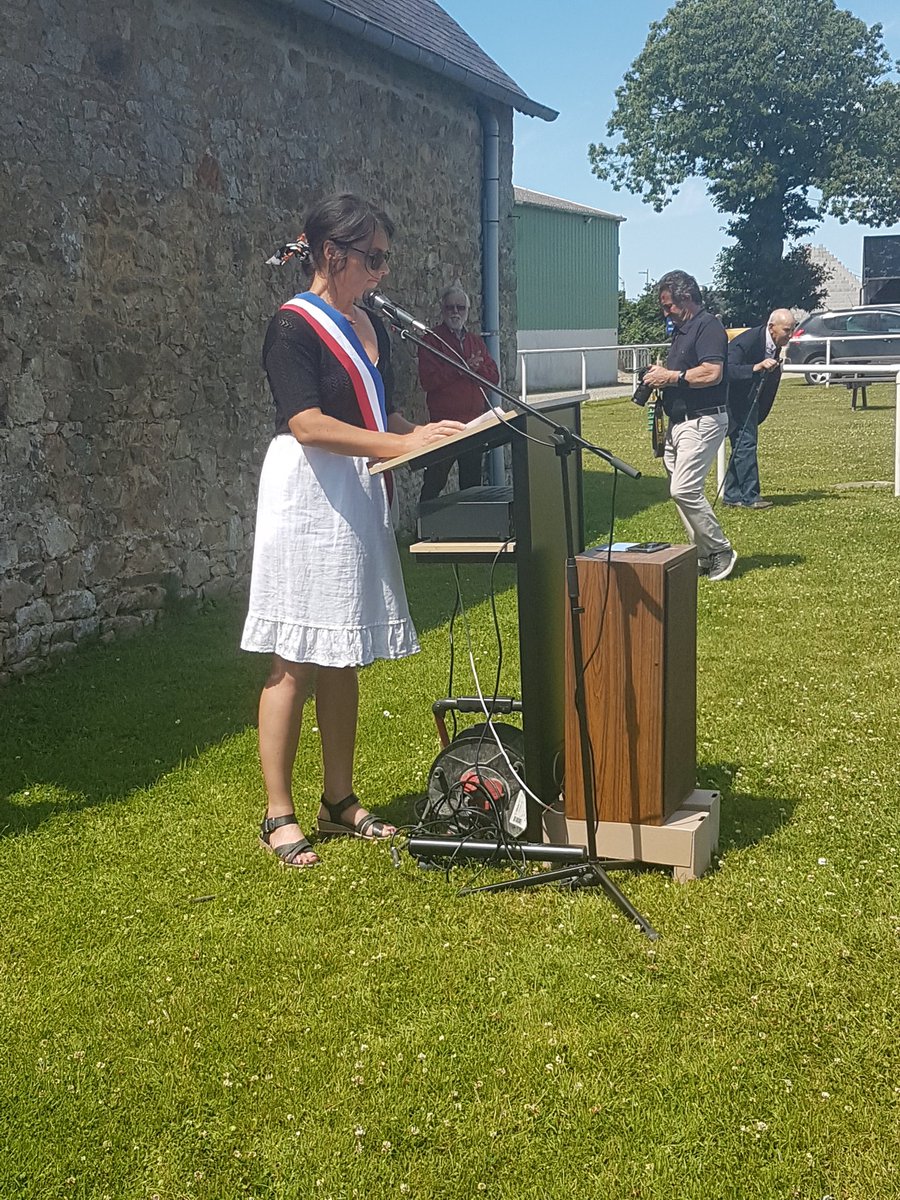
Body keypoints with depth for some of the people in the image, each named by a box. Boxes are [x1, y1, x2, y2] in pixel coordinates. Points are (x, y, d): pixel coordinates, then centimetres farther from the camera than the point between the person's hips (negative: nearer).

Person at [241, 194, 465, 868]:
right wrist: (402, 444, -25)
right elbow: (308, 425, -20)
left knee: (344, 656, 11)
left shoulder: (372, 327, 14)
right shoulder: (294, 326, -10)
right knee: (297, 660, -5)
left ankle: (340, 801, 21)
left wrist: (427, 434, 3)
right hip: (309, 499, -8)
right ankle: (279, 817, 3)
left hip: (360, 500, 8)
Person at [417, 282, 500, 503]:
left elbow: (494, 376, 7)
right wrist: (461, 368, -18)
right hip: (443, 422, -6)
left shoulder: (475, 341, 16)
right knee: (434, 482, -6)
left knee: (472, 482, 12)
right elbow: (428, 380, -15)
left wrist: (475, 367, -12)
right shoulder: (432, 339, -2)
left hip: (474, 422, 6)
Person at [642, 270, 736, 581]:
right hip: (678, 422, 10)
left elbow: (712, 373, -24)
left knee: (684, 489, -16)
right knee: (680, 490, 8)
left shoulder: (708, 326, -11)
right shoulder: (681, 330, 19)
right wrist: (660, 378, 9)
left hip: (702, 421, -10)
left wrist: (670, 377, -16)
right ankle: (704, 556, 14)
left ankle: (720, 550, -3)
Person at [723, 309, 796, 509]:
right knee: (745, 441, -14)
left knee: (742, 444, 10)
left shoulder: (776, 346, -2)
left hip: (751, 398, 9)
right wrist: (757, 367, -46)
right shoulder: (748, 340, -27)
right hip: (733, 398, -9)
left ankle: (732, 495, 16)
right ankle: (749, 496, -11)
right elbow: (728, 370, -37)